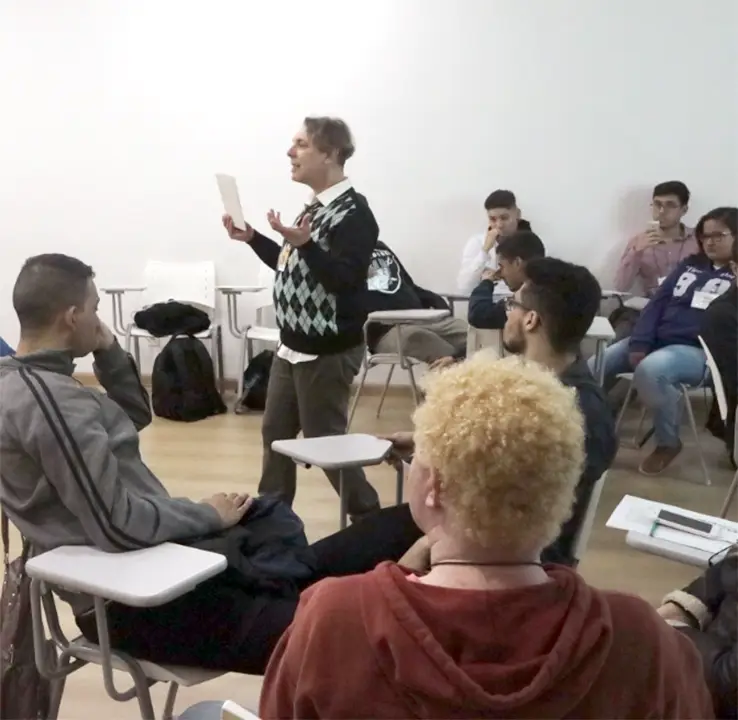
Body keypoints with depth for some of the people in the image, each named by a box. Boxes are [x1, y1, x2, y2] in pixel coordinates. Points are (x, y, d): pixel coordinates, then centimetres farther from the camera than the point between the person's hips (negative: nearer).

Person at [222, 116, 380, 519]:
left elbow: (344, 279, -25)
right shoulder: (315, 208, 11)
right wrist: (251, 238, 13)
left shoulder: (354, 214, -16)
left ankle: (369, 518, 16)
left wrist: (304, 243, -35)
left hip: (327, 351, -9)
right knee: (275, 432, 16)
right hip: (293, 346, 9)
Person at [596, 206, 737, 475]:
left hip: (700, 351, -6)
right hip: (656, 340, 6)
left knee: (650, 370, -36)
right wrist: (638, 343, -3)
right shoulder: (690, 265, 19)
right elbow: (657, 303, 10)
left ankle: (668, 442, -14)